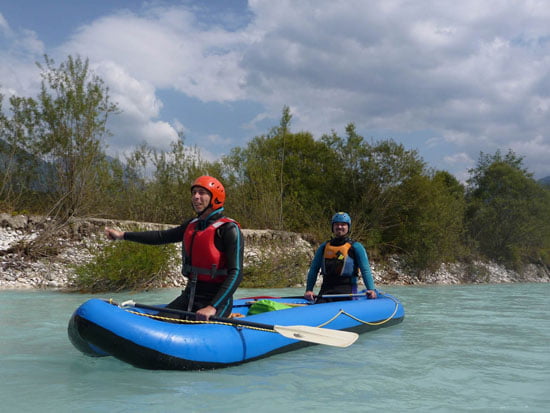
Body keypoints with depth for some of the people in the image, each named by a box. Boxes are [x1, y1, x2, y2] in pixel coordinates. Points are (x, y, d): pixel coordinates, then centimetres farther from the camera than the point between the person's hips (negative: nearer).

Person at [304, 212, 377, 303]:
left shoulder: (355, 247, 5)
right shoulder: (324, 247, 17)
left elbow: (365, 270, -3)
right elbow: (314, 269, 16)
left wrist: (371, 289, -19)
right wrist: (309, 290, 4)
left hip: (347, 289, -3)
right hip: (326, 288, 3)